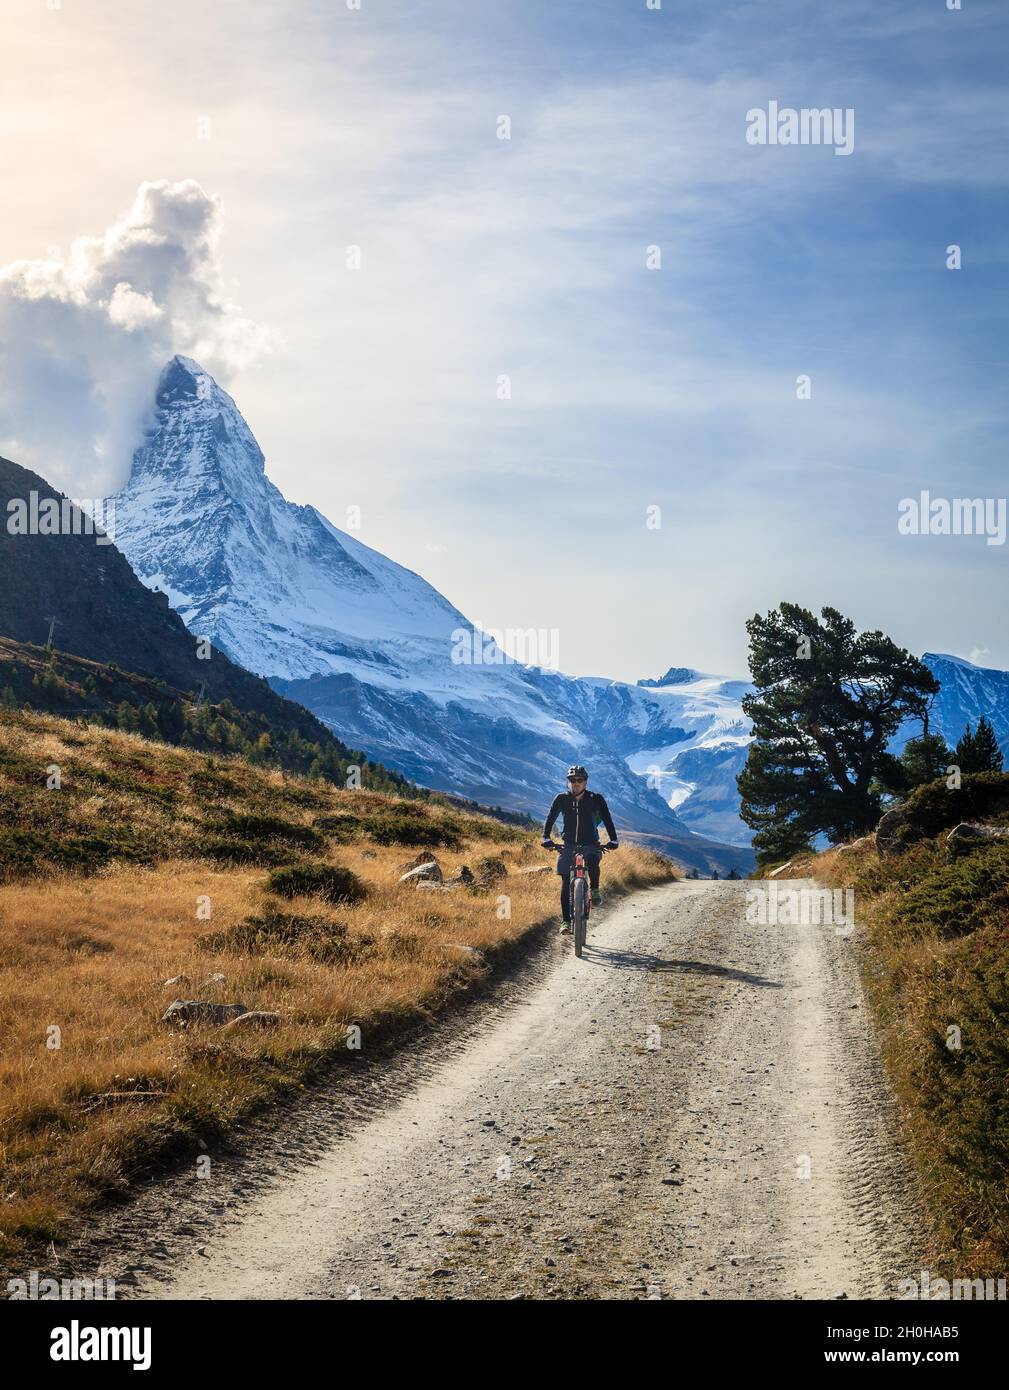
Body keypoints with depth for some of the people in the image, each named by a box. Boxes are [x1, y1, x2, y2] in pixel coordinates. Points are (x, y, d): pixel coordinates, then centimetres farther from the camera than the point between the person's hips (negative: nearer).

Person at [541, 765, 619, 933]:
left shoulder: (596, 799, -6)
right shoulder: (561, 798, -3)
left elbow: (607, 819, -10)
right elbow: (550, 818, -6)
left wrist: (613, 840, -23)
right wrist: (546, 838, -21)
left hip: (590, 845, -2)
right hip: (568, 845, 2)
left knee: (592, 862, -35)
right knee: (566, 883, -3)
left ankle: (595, 890, -8)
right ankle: (566, 921, 4)